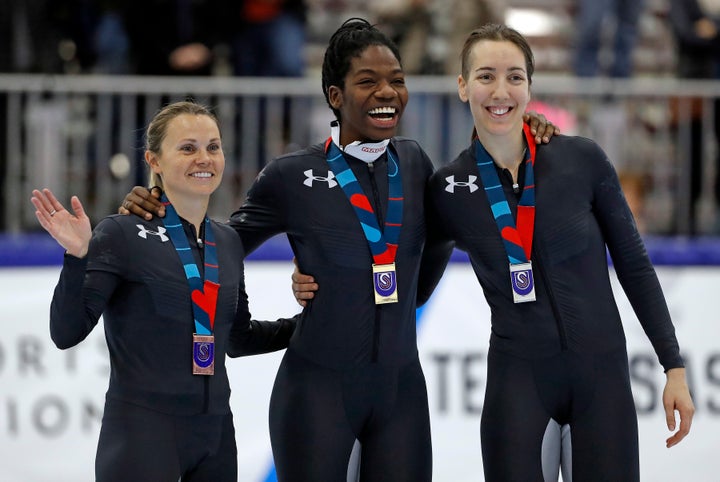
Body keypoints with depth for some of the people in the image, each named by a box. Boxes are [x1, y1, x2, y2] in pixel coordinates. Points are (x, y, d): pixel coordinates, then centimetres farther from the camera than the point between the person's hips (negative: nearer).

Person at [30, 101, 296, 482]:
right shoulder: (123, 234, -7)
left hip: (215, 432, 6)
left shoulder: (227, 243, 11)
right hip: (142, 432, -6)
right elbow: (67, 333, -13)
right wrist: (77, 256, -26)